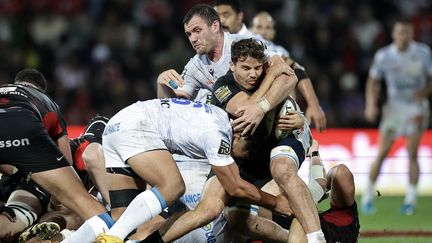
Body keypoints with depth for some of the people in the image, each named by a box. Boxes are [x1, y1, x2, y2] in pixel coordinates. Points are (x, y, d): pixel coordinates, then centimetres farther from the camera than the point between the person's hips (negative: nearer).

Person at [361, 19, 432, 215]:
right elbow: (373, 81, 8)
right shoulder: (383, 55, -6)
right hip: (394, 105, 0)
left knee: (412, 153, -9)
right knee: (381, 154, -5)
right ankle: (368, 197, 5)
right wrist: (371, 105, -5)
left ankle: (411, 199, 0)